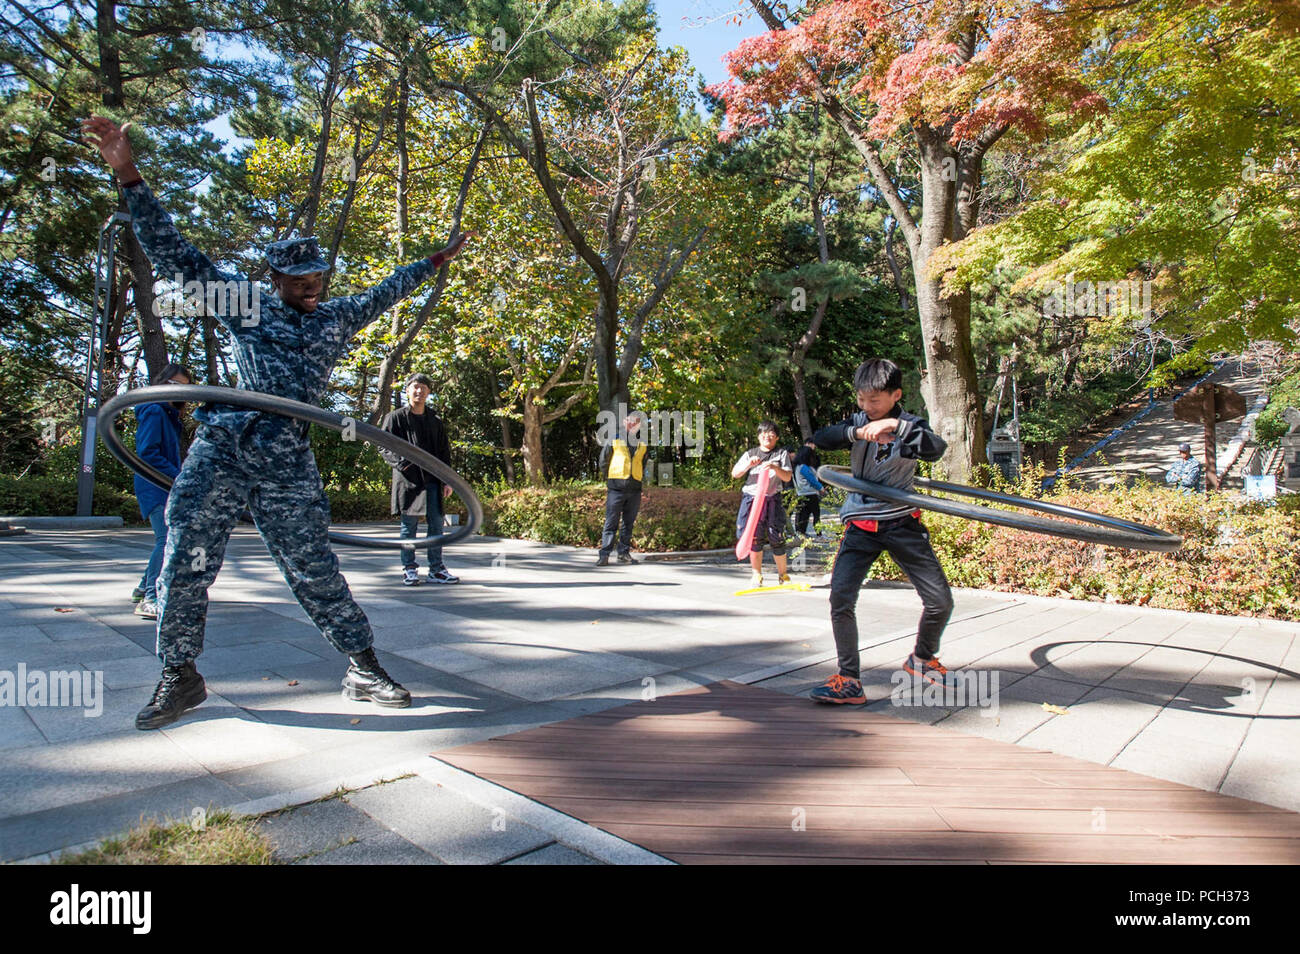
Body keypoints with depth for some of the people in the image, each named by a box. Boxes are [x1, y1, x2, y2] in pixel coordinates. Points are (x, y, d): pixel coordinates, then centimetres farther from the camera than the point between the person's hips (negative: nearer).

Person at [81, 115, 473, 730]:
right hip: (219, 449, 0)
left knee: (313, 568, -1)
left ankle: (363, 668, 8)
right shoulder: (243, 305, 11)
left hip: (287, 461, 0)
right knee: (184, 562, 1)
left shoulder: (337, 319, 16)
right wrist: (129, 176, 4)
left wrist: (436, 260, 34)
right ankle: (180, 677, 18)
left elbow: (387, 292, 27)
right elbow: (174, 254, 9)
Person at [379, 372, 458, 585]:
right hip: (408, 480, -3)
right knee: (409, 524, 0)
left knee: (436, 524, 2)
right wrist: (402, 463, -16)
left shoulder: (435, 421, 17)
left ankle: (436, 569, 9)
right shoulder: (395, 417, 6)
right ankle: (409, 568, 9)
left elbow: (445, 453, 18)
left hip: (432, 480, 3)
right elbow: (384, 447, 1)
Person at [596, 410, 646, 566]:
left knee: (629, 523, 10)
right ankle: (604, 554, -2)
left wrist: (639, 478, 14)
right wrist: (609, 478, 8)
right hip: (616, 488, -4)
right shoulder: (615, 440, -1)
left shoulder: (642, 443, 10)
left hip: (634, 489, 4)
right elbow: (603, 460, 7)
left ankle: (624, 553, 20)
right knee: (611, 522, -4)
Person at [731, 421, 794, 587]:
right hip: (751, 498, 1)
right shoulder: (750, 454, 14)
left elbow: (788, 477, 1)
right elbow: (735, 474, 5)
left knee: (776, 537, -4)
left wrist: (775, 468, -17)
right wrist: (749, 464, -12)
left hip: (772, 499, -1)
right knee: (754, 537, -1)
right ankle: (757, 575, 10)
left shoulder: (782, 453, 12)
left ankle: (783, 574, 11)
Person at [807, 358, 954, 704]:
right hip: (861, 526, 0)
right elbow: (820, 439, -14)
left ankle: (922, 658, 29)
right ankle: (849, 680, -4)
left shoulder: (911, 425, -2)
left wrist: (897, 426, -35)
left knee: (940, 600, -1)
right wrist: (857, 432, -28)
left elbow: (937, 449, -23)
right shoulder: (858, 422, 2)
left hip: (903, 523, 0)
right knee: (840, 597, -15)